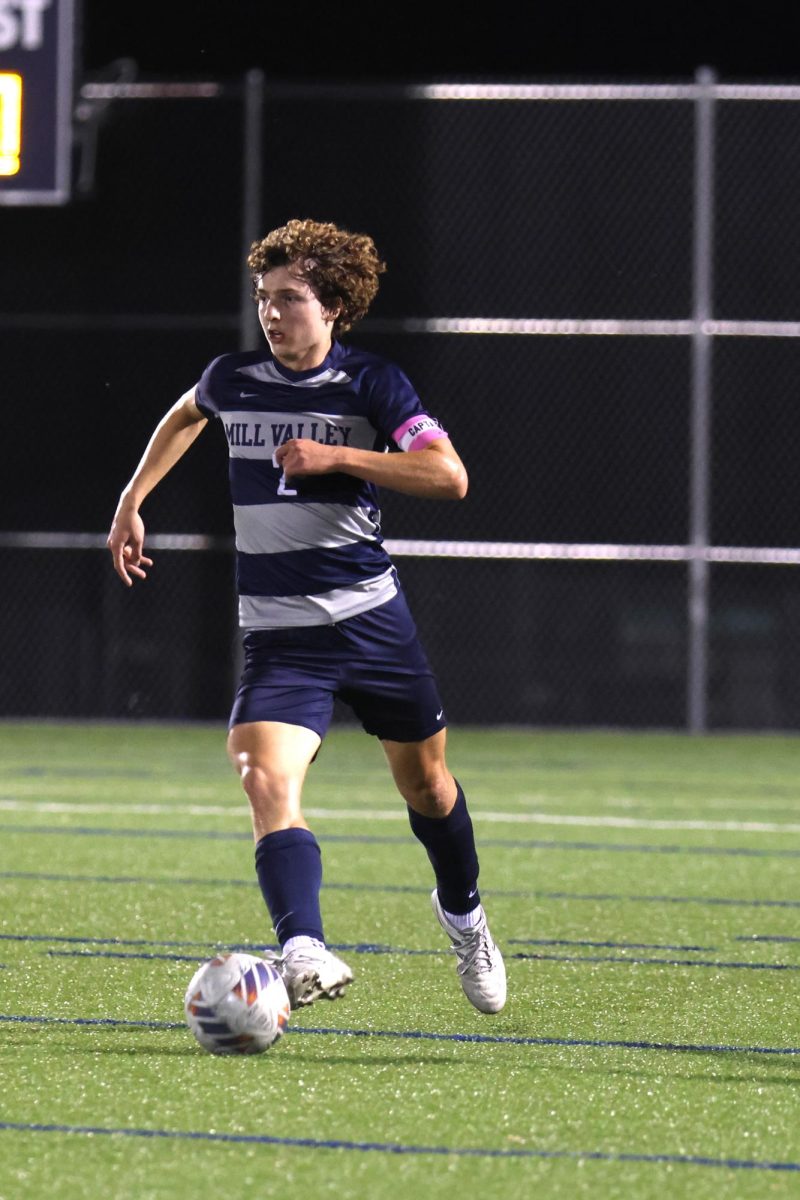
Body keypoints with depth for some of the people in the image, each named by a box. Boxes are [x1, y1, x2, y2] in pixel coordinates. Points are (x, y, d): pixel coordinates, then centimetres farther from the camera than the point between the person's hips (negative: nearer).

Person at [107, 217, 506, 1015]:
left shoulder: (370, 385, -7)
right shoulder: (231, 381, 3)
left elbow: (450, 476, -19)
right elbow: (186, 416, 29)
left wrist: (336, 456, -23)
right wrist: (132, 501, 25)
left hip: (371, 617, -1)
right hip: (279, 634, 1)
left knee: (424, 780, 16)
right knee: (266, 780, -24)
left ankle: (462, 913, 46)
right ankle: (302, 951, -40)